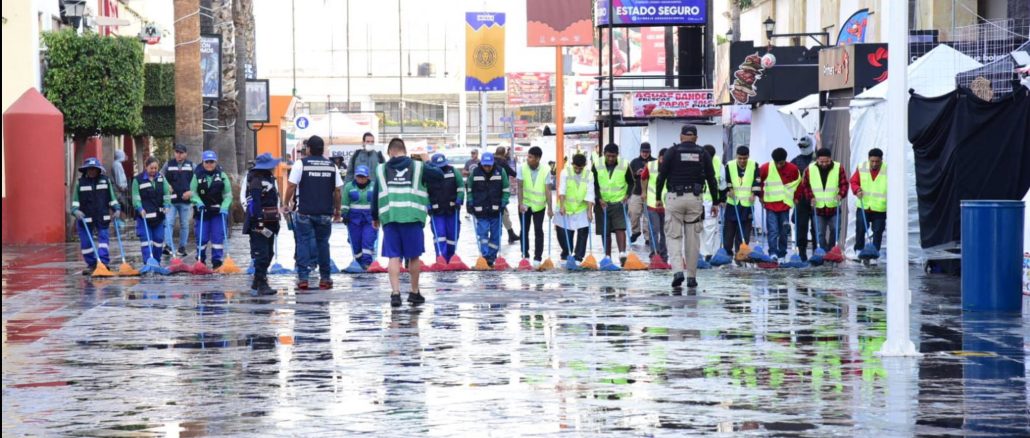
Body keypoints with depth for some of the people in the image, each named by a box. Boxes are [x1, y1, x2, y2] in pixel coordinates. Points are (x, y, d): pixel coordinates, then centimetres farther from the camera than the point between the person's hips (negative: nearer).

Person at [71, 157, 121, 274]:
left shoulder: (105, 180, 4)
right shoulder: (80, 182, 1)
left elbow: (112, 197, 12)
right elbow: (75, 200, 2)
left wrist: (116, 208, 0)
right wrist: (76, 210, -16)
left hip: (102, 217, 0)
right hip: (85, 217, 0)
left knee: (103, 238, -7)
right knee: (86, 242, 2)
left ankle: (103, 262, -8)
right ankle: (91, 264, 14)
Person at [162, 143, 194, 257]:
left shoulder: (191, 165, 5)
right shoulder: (168, 165, 6)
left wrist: (191, 192, -7)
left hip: (185, 200, 1)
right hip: (171, 199, -1)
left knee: (184, 224, 7)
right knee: (168, 222, -13)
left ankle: (182, 247, 15)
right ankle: (168, 246, -17)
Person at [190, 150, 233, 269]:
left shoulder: (222, 176, 0)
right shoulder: (197, 176, -1)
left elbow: (228, 194, 1)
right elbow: (193, 192, 1)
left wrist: (224, 207, -13)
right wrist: (198, 202, -17)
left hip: (218, 211, 0)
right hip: (202, 211, 0)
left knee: (218, 236, -4)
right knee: (202, 237, 2)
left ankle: (217, 261, 3)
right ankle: (200, 261, 18)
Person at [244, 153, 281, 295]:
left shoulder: (270, 179, 17)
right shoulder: (256, 181, -15)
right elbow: (254, 203, -22)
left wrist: (276, 221, 23)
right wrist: (259, 222, -27)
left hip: (270, 223, 10)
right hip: (259, 224, -10)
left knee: (268, 254, 16)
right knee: (261, 255, -11)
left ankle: (258, 281, 27)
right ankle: (261, 284, -11)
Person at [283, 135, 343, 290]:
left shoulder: (301, 164, -4)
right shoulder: (331, 166, 6)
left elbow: (291, 186, -8)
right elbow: (337, 190, 8)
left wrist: (287, 203, 6)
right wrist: (337, 210, 18)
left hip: (305, 212, -3)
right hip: (325, 213, 3)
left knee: (304, 243, 3)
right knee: (323, 243, 12)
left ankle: (302, 277, -4)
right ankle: (325, 278, 13)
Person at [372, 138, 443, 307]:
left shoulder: (382, 169, 11)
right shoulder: (418, 167, 7)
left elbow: (376, 195, 15)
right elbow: (439, 176, 15)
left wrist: (375, 217, 28)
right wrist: (428, 164, 33)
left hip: (389, 217, 1)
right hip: (412, 217, -1)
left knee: (394, 257, 2)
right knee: (414, 256, 11)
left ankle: (395, 292, -10)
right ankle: (414, 292, 20)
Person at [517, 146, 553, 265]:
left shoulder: (546, 170, -14)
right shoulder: (522, 168, -12)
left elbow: (547, 190, -14)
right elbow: (520, 187, -13)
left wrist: (550, 208, -16)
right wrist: (520, 204, -21)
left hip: (539, 205, -1)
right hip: (525, 204, 1)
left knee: (539, 230, -2)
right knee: (524, 230, 6)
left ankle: (538, 257, 4)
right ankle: (525, 255, 18)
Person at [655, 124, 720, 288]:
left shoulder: (672, 152, 2)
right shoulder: (703, 153, 7)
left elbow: (661, 175, -2)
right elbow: (711, 179, 6)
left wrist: (658, 197, 7)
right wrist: (715, 202, 11)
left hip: (675, 197, -1)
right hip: (695, 199, 1)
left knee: (674, 236, 3)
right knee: (693, 239, 8)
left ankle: (677, 271, -15)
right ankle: (691, 276, 10)